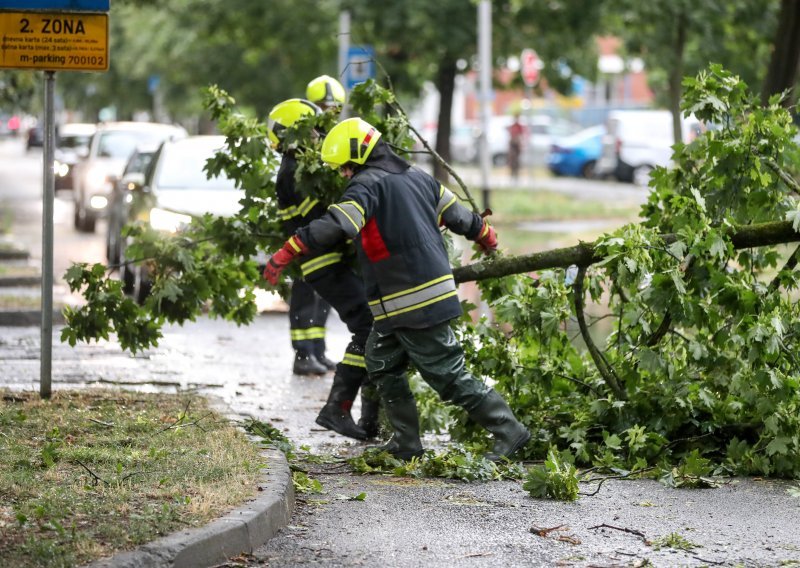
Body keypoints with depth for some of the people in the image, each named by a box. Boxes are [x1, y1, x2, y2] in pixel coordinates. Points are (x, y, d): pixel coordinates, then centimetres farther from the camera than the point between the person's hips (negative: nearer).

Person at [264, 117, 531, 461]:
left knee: (449, 376, -4)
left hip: (409, 303, -10)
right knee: (383, 365, 16)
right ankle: (406, 443, 15)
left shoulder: (368, 184, -13)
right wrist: (486, 236, 43)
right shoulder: (416, 178, 14)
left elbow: (335, 227, -28)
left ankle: (509, 431, 0)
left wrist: (286, 253, -30)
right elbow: (458, 214, 24)